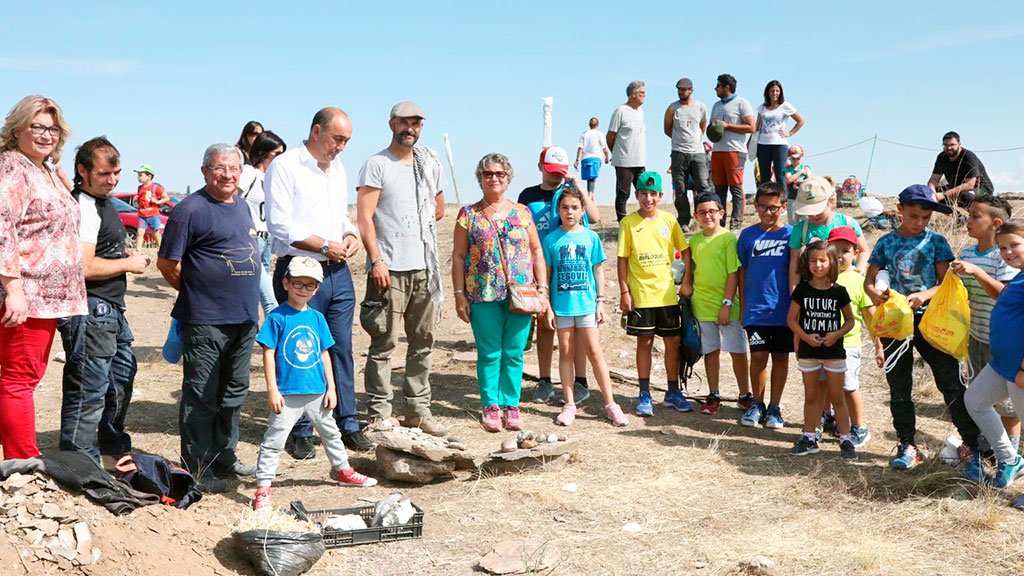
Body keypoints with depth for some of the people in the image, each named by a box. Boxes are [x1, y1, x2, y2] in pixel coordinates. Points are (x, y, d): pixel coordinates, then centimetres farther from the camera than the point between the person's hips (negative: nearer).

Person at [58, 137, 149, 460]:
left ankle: (113, 446, 40)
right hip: (91, 312, -11)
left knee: (123, 373, 24)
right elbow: (83, 267, -26)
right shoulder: (83, 207, -18)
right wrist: (128, 264, -14)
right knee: (89, 390, -6)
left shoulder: (103, 202, 15)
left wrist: (126, 256, 11)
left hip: (110, 310, 11)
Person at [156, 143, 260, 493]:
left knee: (233, 394, 16)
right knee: (201, 398, 1)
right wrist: (195, 293, 2)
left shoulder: (242, 208, 15)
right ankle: (197, 469, 11)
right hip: (206, 321, -8)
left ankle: (225, 457, 29)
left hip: (244, 320, 8)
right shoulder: (191, 209, -10)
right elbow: (167, 263, -9)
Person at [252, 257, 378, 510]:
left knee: (330, 432, 21)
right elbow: (268, 354, -9)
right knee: (273, 440, -5)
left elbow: (324, 354, 11)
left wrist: (331, 387, 8)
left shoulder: (317, 318, 6)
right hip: (287, 393, -5)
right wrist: (272, 390, -13)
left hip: (316, 391, 5)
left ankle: (342, 470, 41)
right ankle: (263, 487, 3)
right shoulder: (277, 317, -8)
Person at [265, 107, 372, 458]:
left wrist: (349, 236, 5)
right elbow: (280, 224, -14)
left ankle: (347, 425, 19)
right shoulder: (284, 166, -6)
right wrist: (325, 245, -14)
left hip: (338, 271, 7)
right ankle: (300, 433, 10)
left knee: (342, 349, 9)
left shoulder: (337, 168, 18)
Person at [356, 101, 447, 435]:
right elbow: (364, 217, -9)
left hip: (425, 268, 6)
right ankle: (379, 414, 4)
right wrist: (377, 260, -16)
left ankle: (418, 411, 19)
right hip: (389, 268, -6)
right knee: (384, 343, -4)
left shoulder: (431, 164, 15)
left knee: (423, 341, 10)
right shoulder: (376, 165, -2)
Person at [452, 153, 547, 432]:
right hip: (484, 296, -1)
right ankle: (491, 407, 11)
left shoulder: (522, 213, 10)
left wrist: (542, 288, 5)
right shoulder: (469, 215, 5)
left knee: (514, 353, 4)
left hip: (520, 295, 1)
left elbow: (537, 252, 12)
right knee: (489, 354, 1)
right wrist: (459, 294, -2)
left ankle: (511, 405, 14)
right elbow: (458, 256, 4)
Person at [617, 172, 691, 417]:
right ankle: (644, 395, 14)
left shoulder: (669, 220, 4)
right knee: (644, 342, 4)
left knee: (672, 341, 7)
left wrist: (687, 282, 4)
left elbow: (685, 250, 10)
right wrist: (624, 292, -7)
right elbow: (622, 259, -3)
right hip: (640, 295, -2)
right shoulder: (628, 222, -3)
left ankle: (673, 392, 20)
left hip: (667, 293, 3)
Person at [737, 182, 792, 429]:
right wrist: (743, 307, 8)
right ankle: (757, 404, 18)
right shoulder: (748, 235, 4)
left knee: (780, 356, 8)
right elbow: (742, 272, 9)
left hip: (784, 309, 0)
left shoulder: (791, 234, -1)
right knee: (758, 356, 0)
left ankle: (774, 407, 19)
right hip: (756, 309, 0)